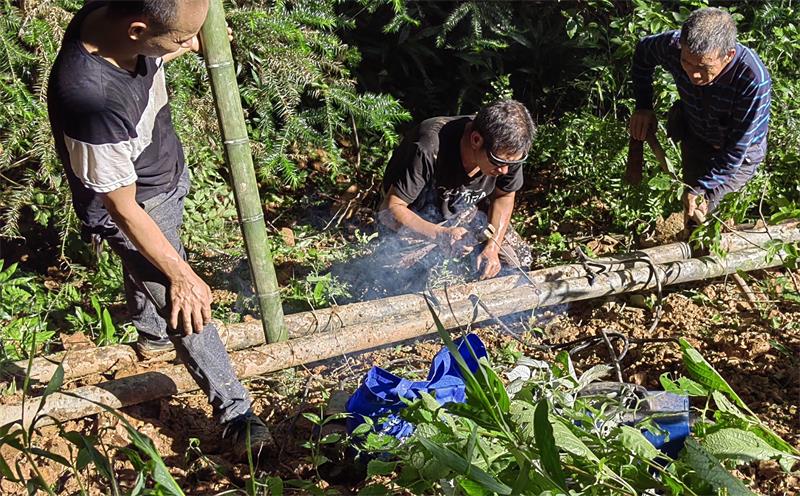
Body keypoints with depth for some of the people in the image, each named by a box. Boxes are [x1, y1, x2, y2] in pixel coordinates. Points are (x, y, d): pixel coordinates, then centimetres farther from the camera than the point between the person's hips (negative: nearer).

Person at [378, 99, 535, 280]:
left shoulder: (508, 151, -24)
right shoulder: (428, 150, -40)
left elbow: (504, 196, -5)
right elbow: (390, 210, -34)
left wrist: (492, 248, -18)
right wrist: (440, 235, -48)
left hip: (465, 214, 4)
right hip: (416, 223, -4)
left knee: (521, 259, -2)